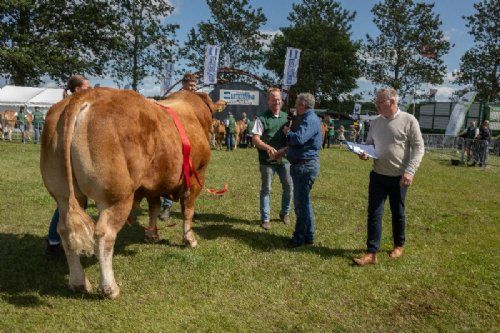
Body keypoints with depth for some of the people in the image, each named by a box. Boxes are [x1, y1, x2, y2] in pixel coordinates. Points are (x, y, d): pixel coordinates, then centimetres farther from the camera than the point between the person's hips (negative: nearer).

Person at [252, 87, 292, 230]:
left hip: (284, 158, 4)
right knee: (266, 189, 6)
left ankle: (285, 213, 32)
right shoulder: (262, 118, -6)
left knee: (289, 187, 9)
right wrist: (268, 148, -26)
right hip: (267, 160, -4)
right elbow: (255, 139, -11)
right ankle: (265, 218, 19)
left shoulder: (286, 117, 8)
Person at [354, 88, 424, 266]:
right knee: (374, 214, -1)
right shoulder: (376, 122, 5)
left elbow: (418, 147, -9)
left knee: (398, 214, 13)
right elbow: (369, 143, 17)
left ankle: (399, 245, 35)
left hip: (398, 177, -3)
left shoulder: (408, 120, -9)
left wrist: (410, 171, -18)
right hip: (377, 175, 4)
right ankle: (371, 253, 3)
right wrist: (364, 152, -7)